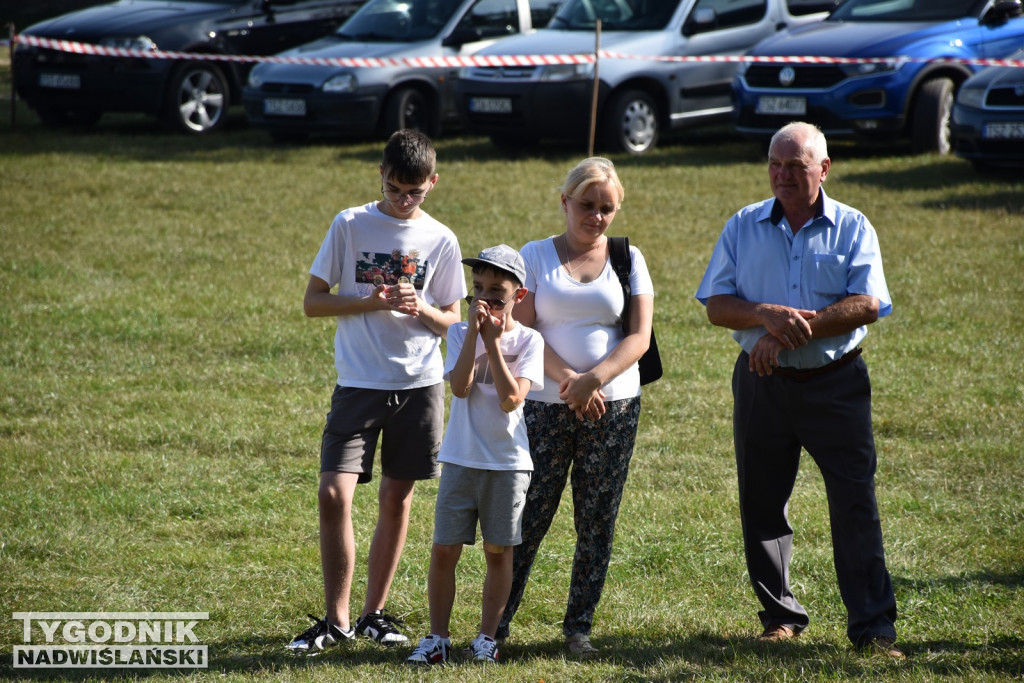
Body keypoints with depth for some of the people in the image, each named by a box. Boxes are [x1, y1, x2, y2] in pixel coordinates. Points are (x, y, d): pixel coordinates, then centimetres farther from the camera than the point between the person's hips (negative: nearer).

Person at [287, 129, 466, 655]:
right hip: (358, 382, -2)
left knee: (396, 498, 8)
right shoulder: (350, 225, 0)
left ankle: (374, 613, 20)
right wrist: (373, 301, -14)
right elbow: (313, 302, 1)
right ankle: (335, 620, -2)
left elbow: (453, 319, 10)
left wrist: (424, 310, -12)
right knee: (334, 495, -12)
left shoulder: (441, 241, 4)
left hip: (419, 383, 2)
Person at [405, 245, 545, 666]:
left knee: (498, 552, 7)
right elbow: (460, 387, -16)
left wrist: (493, 342, -17)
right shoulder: (461, 334, 1)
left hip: (508, 462, -1)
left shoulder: (528, 341, -3)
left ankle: (486, 637, 17)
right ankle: (437, 638, 9)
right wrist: (475, 330, -18)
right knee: (444, 550, 0)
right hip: (461, 458, 1)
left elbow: (511, 399, -16)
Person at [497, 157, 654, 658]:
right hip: (545, 405, -1)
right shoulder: (536, 256, 5)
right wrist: (568, 379, -17)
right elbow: (524, 331, -4)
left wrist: (594, 379, -16)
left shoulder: (628, 259, 8)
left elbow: (639, 336, -1)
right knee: (529, 517, -3)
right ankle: (498, 622, 5)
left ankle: (579, 626, 11)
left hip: (613, 406, 1)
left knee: (597, 522, 3)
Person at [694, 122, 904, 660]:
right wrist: (766, 316, -19)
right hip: (763, 383, 3)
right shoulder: (743, 227, 6)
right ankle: (780, 615, 21)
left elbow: (866, 306, -11)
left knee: (855, 503, -6)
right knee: (762, 504, 7)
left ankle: (873, 625, -3)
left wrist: (795, 327, -19)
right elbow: (717, 305, 1)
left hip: (836, 384, -2)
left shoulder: (852, 228, 0)